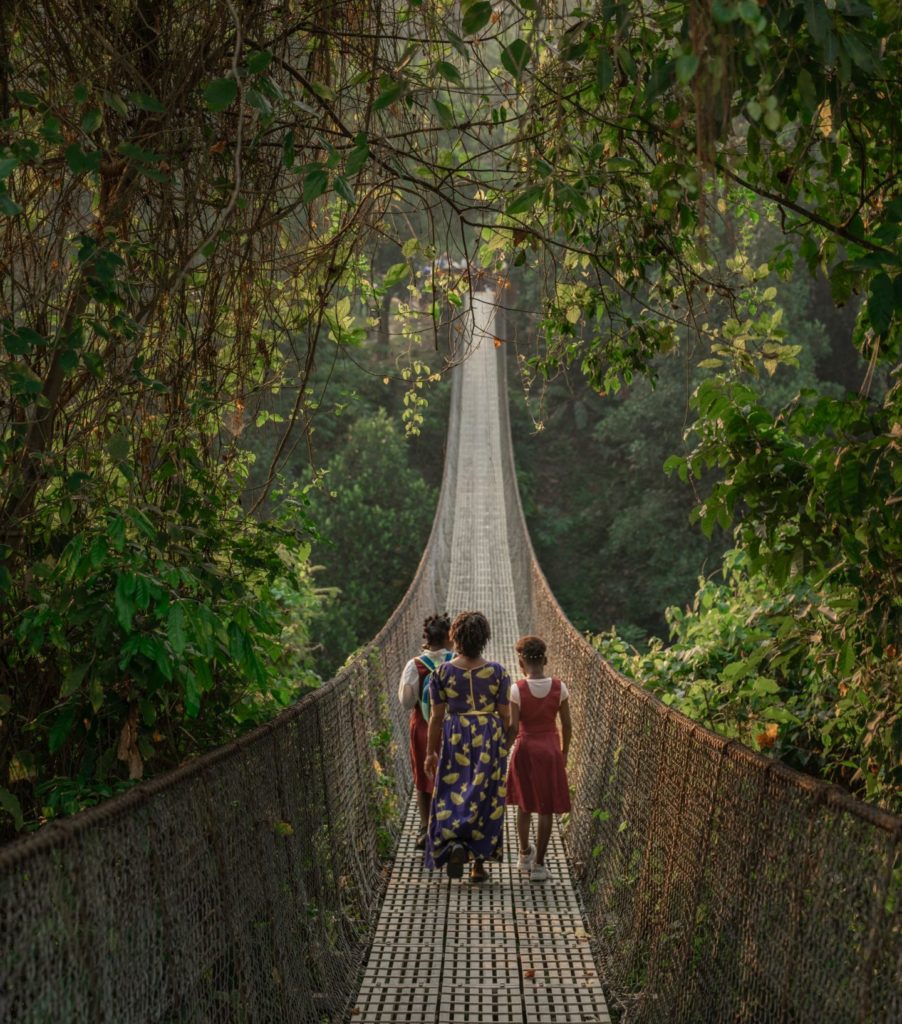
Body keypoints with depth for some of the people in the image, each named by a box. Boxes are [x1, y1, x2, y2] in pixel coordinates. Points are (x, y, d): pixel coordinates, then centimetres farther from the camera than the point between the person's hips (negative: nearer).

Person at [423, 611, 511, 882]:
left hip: (455, 738, 0)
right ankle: (479, 864, 13)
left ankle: (454, 844, -17)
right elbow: (505, 715, -1)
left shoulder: (442, 672, -6)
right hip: (490, 738, 0)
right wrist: (503, 747, 13)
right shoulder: (498, 672, -5)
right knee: (486, 798, 9)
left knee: (452, 796, 9)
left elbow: (436, 716, -2)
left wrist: (430, 752, 6)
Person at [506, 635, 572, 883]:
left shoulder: (517, 689, -14)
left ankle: (525, 853, 35)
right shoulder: (559, 688, -7)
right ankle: (538, 864, 9)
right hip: (551, 750, 1)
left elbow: (513, 729, -14)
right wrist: (564, 753, 13)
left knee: (524, 805, 20)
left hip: (525, 750, -1)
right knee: (546, 809, 7)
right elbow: (567, 725, 0)